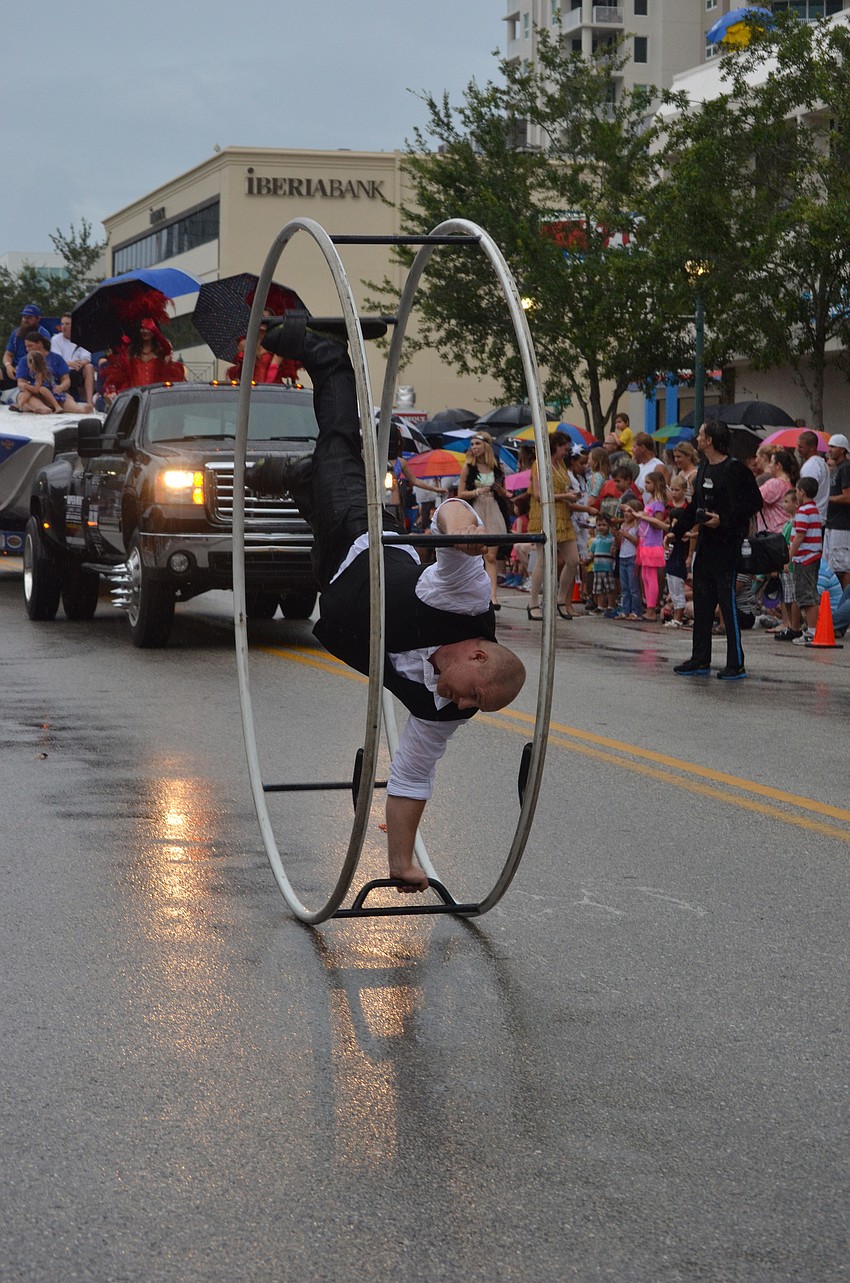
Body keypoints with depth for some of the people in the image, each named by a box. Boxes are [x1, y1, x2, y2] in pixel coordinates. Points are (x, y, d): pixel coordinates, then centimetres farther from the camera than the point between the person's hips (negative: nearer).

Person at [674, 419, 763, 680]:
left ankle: (736, 664, -2)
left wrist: (724, 520, -21)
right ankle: (700, 660, 19)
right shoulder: (705, 468, 14)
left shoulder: (734, 469, -12)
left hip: (727, 544, -9)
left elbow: (754, 503, -15)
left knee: (728, 604, -7)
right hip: (705, 544, 9)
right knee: (702, 604, 12)